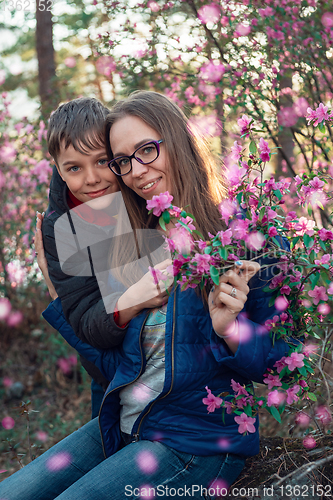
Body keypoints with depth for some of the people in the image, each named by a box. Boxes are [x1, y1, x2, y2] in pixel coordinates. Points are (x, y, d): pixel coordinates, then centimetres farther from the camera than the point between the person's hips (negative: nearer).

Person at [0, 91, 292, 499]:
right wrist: (59, 302, 8)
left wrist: (229, 329, -28)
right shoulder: (135, 244, 5)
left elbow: (278, 365, -9)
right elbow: (119, 365, 7)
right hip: (123, 427, 6)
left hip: (199, 445, -6)